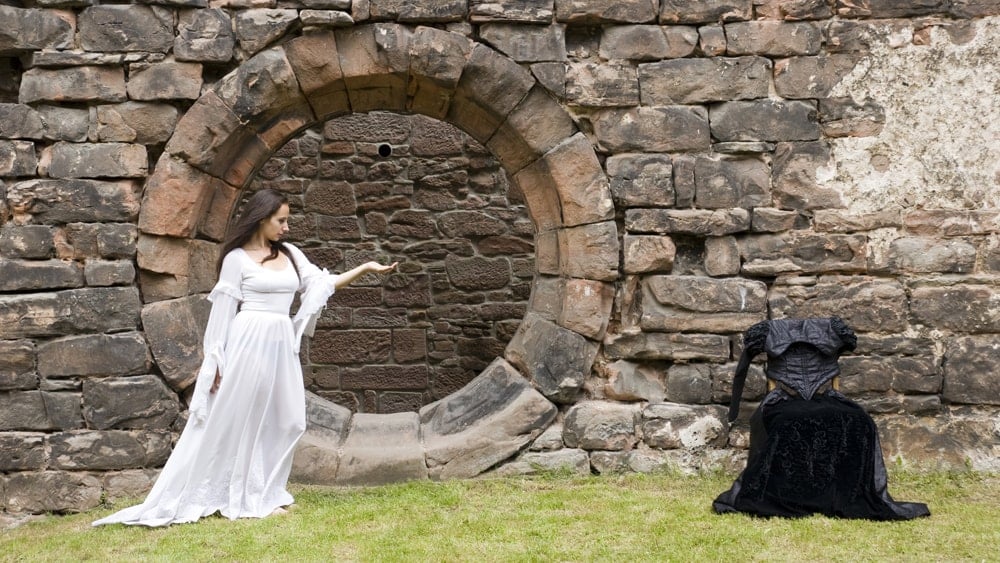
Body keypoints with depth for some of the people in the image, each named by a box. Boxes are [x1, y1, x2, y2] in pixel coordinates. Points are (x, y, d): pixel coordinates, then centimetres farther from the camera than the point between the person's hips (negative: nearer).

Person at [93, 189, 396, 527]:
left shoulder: (290, 255, 13)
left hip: (281, 345, 6)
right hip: (248, 343, -6)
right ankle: (234, 497, 8)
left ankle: (261, 496, 17)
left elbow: (323, 282, 12)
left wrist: (365, 269, 3)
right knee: (236, 418, -1)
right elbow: (223, 311, -5)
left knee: (278, 420, 7)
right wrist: (216, 360, -8)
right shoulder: (237, 258, -4)